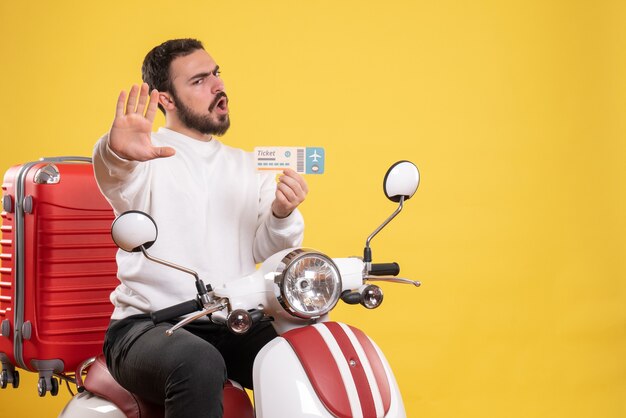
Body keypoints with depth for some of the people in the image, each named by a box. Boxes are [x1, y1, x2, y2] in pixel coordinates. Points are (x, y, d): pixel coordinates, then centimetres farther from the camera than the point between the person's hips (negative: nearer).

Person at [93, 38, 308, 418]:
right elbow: (118, 180, -25)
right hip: (151, 326, -5)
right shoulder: (147, 156, -1)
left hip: (237, 328, 5)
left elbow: (264, 249, 10)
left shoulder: (245, 166, 19)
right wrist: (117, 155, -50)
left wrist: (282, 214, -13)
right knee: (199, 366, -37)